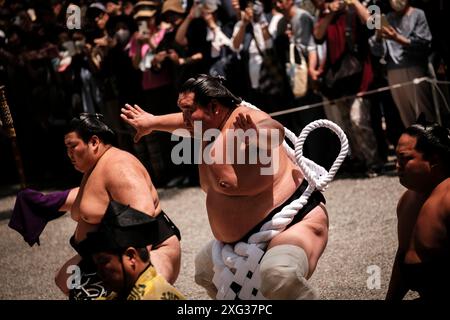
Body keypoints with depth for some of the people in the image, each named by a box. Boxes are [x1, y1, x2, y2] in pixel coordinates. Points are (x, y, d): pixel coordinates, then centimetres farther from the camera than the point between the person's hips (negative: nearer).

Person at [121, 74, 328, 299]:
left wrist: (257, 137, -68)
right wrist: (153, 123, 43)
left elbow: (273, 131, -46)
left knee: (279, 275, -41)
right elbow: (187, 124, 29)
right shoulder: (211, 126, 6)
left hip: (297, 220, -11)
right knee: (205, 269, 26)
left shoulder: (241, 122, -23)